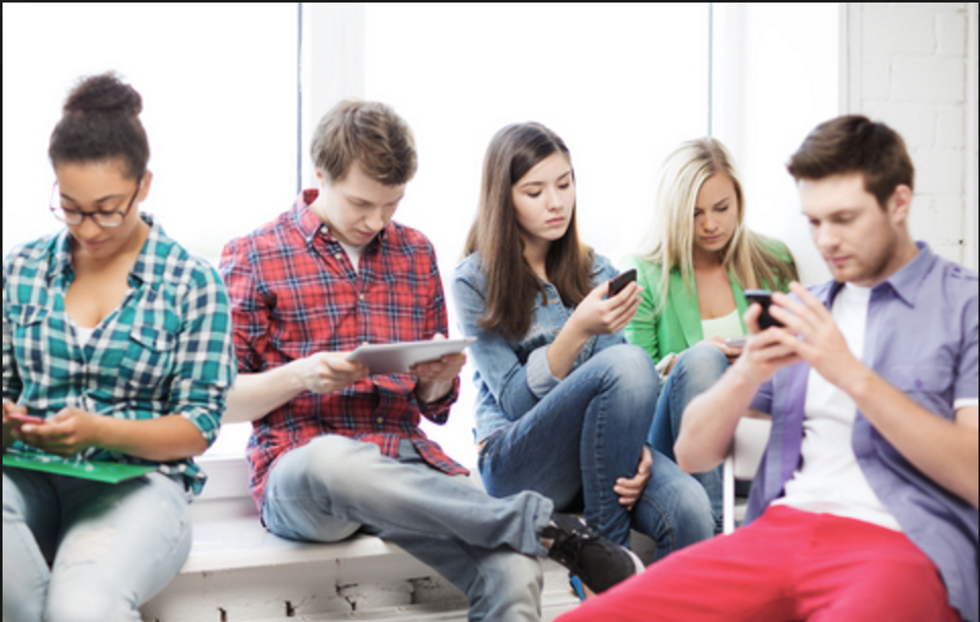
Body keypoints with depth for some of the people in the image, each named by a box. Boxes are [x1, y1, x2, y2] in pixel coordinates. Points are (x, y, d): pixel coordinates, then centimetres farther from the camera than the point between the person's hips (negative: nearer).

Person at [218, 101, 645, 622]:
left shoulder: (416, 254, 17)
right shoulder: (252, 256, 5)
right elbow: (220, 402, 2)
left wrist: (439, 381, -3)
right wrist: (299, 375, -15)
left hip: (407, 462, 2)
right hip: (297, 471, -2)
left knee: (512, 573, -32)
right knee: (332, 458, -41)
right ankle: (541, 524, -29)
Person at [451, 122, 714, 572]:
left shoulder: (597, 272, 13)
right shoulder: (474, 282, -1)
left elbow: (621, 391, 11)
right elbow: (515, 401, -8)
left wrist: (632, 444, -12)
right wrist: (578, 330, -22)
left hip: (598, 452, 4)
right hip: (514, 462, -4)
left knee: (689, 510, -31)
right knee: (629, 362, -32)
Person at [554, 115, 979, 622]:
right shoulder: (804, 311, 23)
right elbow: (692, 454, 18)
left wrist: (853, 375, -11)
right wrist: (746, 375, -2)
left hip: (904, 542, -4)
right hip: (779, 529, 4)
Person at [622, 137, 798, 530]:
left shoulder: (773, 262, 12)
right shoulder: (643, 275, 5)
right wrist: (679, 363, -18)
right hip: (677, 439, -1)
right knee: (702, 359, -33)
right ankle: (711, 532, -39)